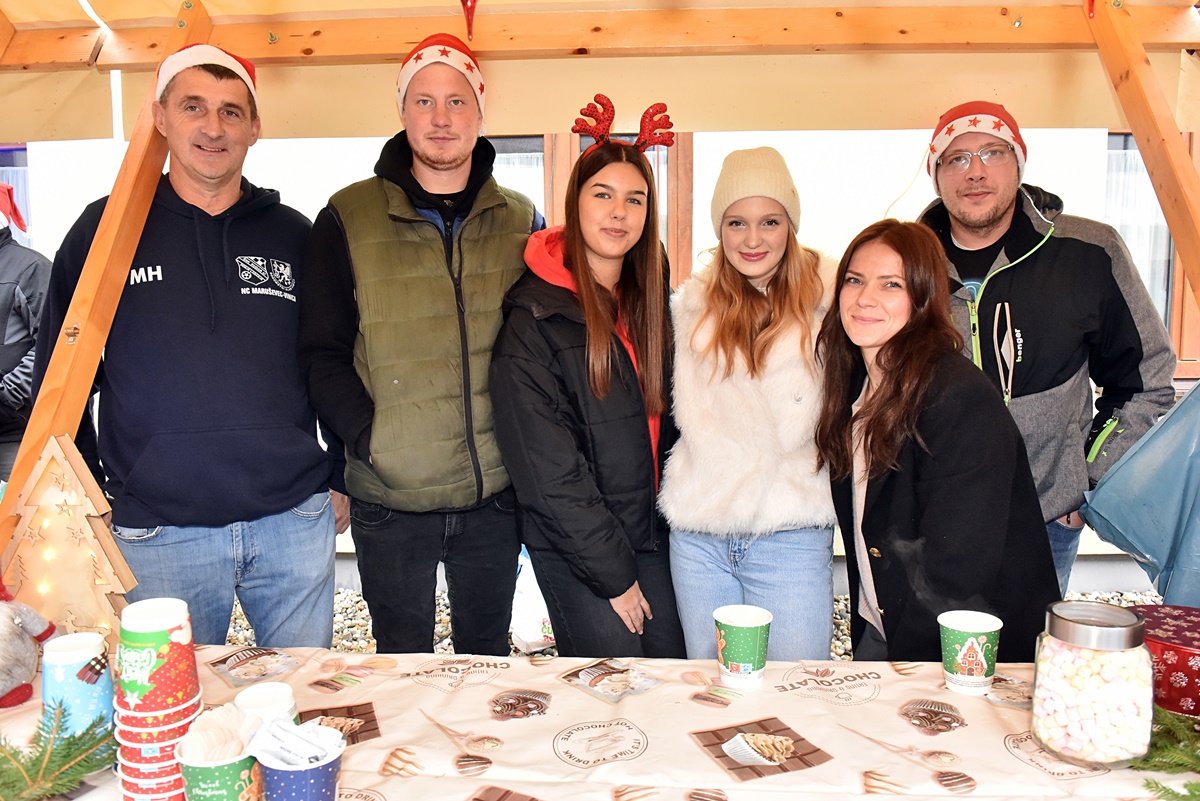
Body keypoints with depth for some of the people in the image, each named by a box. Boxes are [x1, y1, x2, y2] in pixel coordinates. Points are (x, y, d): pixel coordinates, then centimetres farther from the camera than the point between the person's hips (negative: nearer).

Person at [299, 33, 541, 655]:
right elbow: (322, 352, -3)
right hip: (389, 496, -1)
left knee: (488, 657, 19)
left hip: (494, 492, 2)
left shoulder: (520, 220, 4)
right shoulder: (349, 219, -2)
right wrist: (366, 437, -15)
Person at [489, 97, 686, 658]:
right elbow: (547, 469, -16)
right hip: (575, 548, -5)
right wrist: (612, 574, -13)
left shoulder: (650, 302, 5)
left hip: (650, 533, 6)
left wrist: (674, 515, 3)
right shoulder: (535, 316, -14)